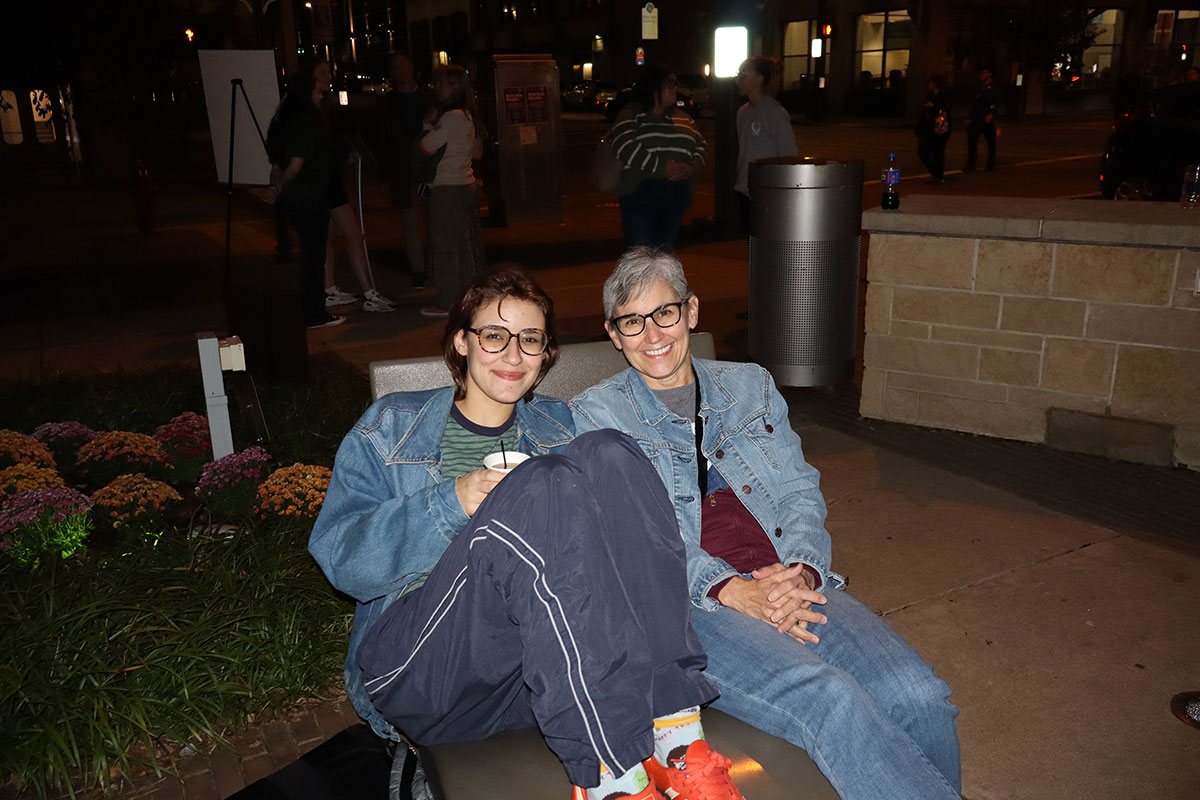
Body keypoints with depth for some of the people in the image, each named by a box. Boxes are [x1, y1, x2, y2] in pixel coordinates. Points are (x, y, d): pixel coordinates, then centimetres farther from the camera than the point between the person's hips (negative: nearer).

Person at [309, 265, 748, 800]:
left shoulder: (559, 428, 24)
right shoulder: (390, 427, 15)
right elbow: (337, 555, 3)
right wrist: (450, 503, -12)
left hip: (542, 669, 3)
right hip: (417, 668, -2)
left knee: (609, 455, -22)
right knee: (545, 482, -30)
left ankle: (672, 730, -30)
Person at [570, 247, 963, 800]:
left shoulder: (751, 386, 20)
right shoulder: (597, 414, 9)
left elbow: (801, 492, 14)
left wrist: (799, 572, -9)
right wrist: (729, 588, -18)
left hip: (789, 584, 4)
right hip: (687, 604, -3)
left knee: (917, 697, -22)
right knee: (830, 701, -30)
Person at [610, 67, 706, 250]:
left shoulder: (684, 118, 22)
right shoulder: (630, 117, 4)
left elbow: (700, 144, 15)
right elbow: (626, 149, -12)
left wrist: (693, 167, -9)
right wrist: (663, 166, -18)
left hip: (677, 193, 5)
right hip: (640, 192, -5)